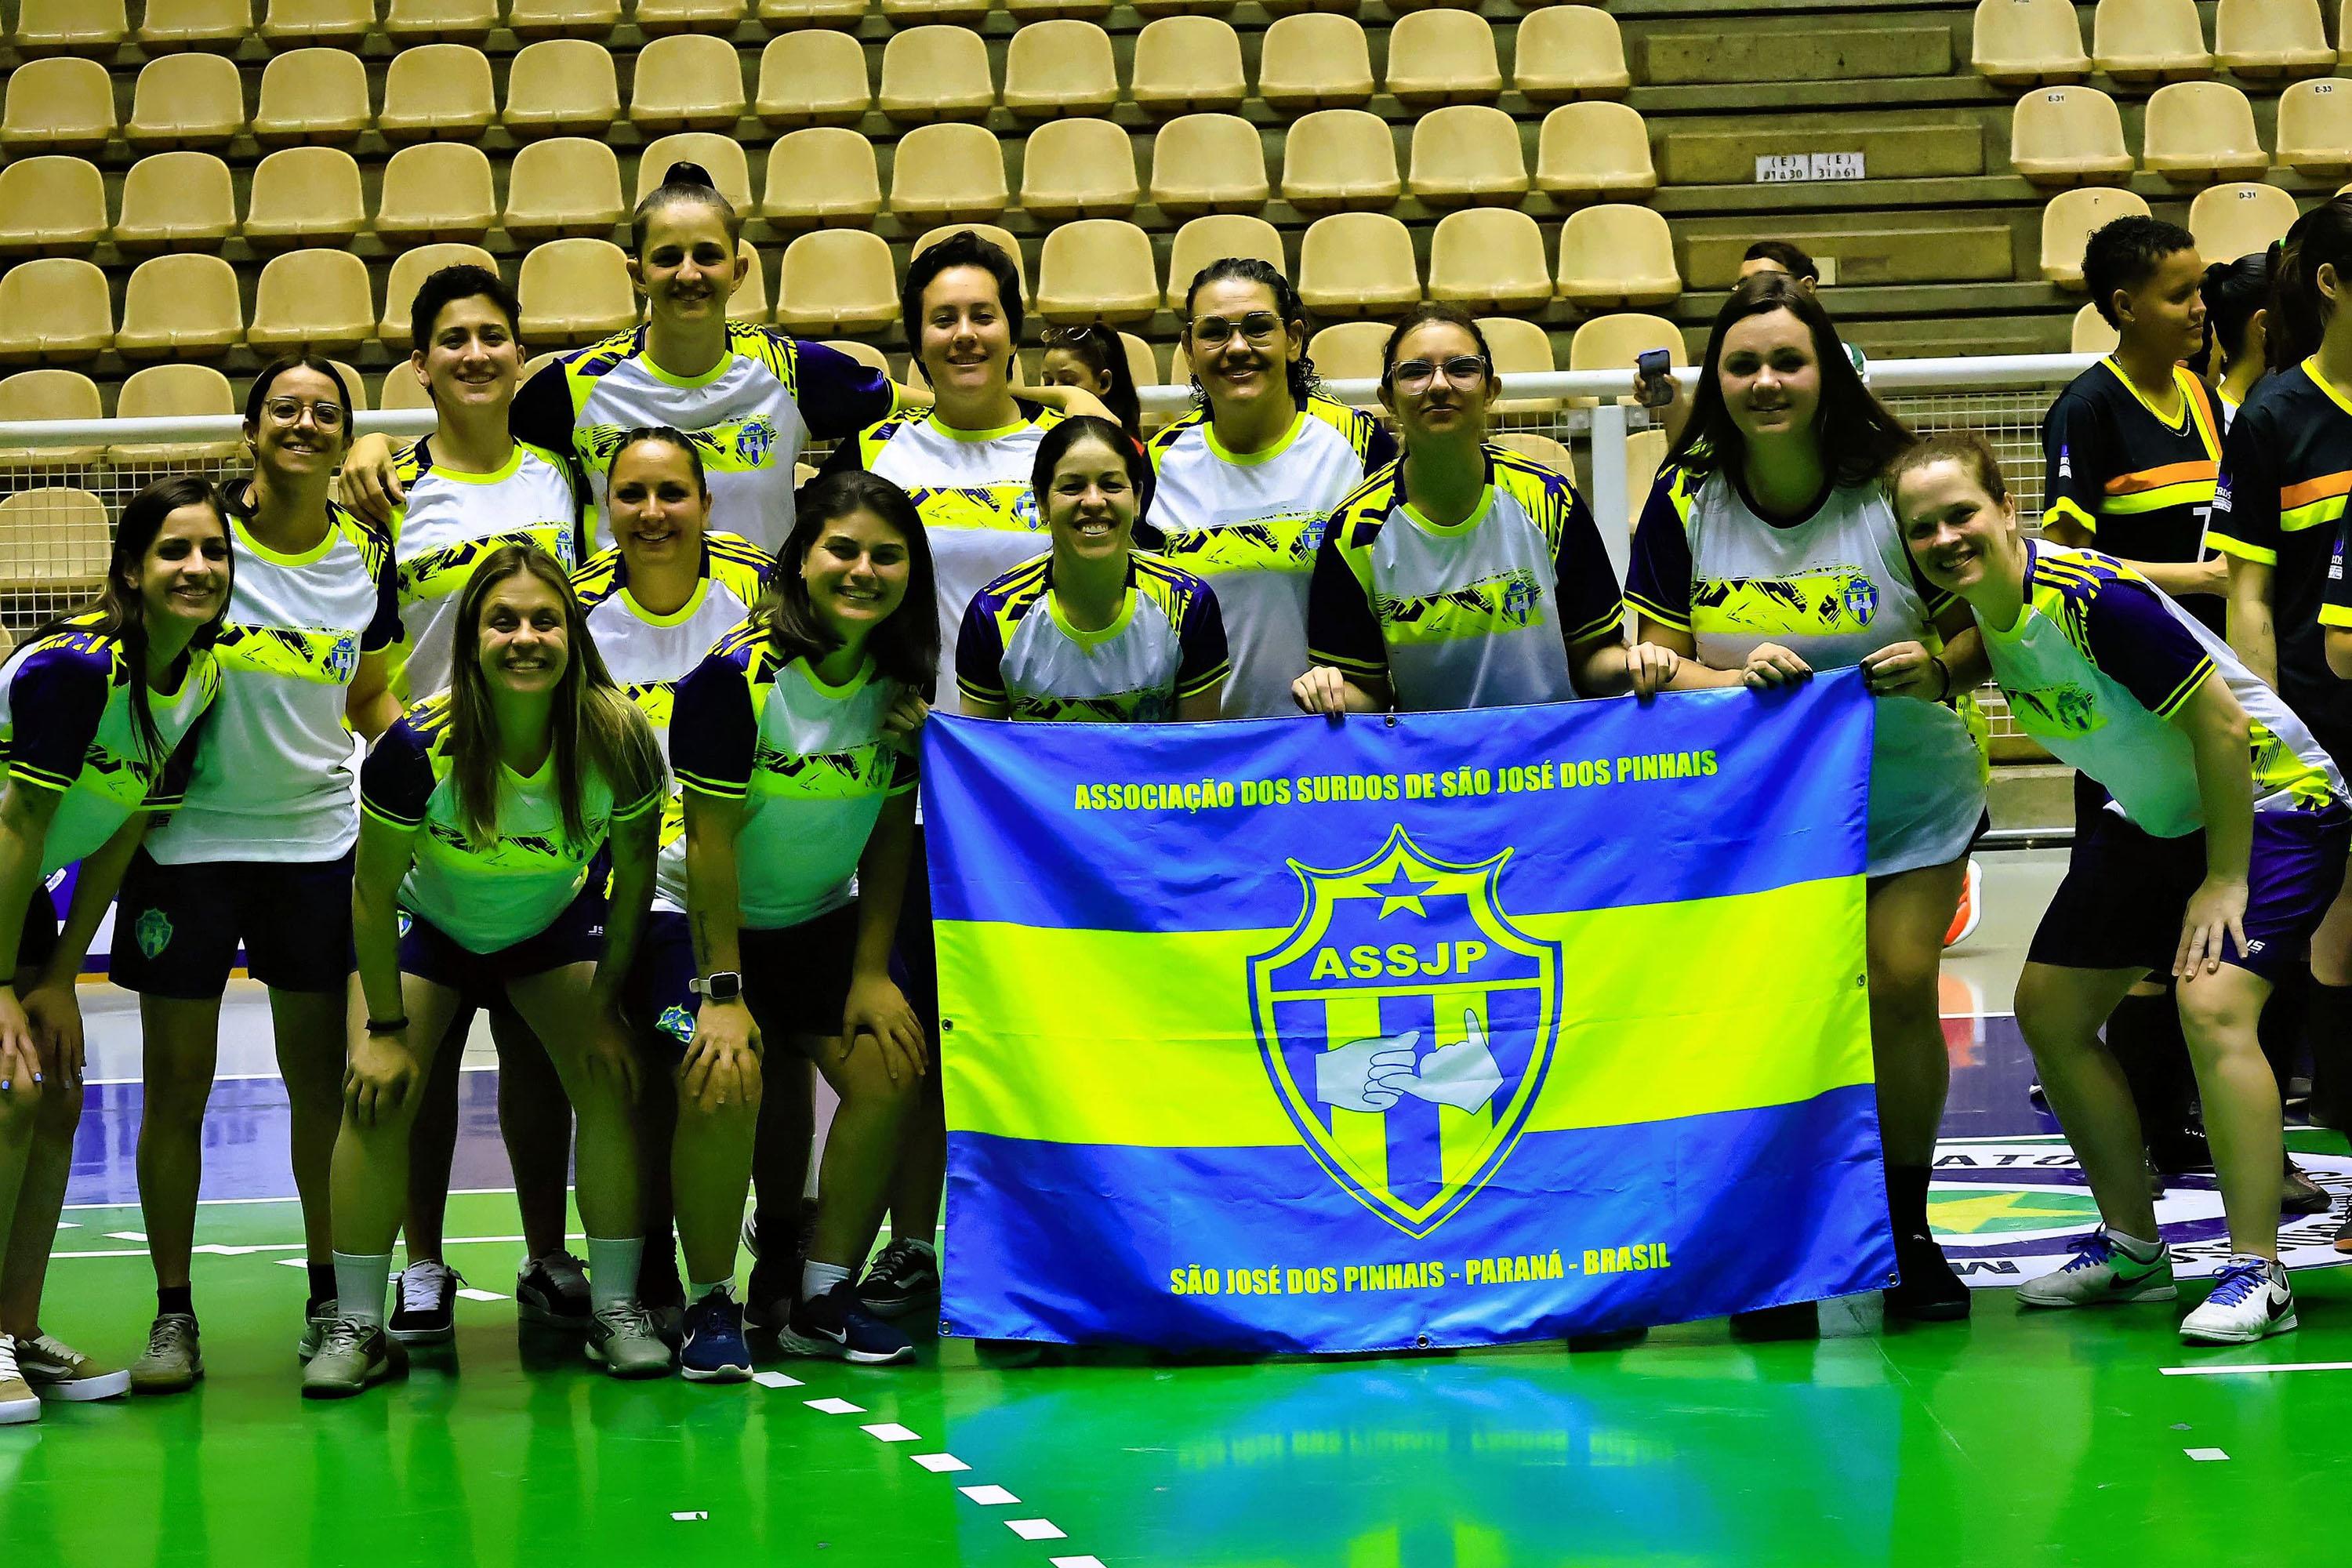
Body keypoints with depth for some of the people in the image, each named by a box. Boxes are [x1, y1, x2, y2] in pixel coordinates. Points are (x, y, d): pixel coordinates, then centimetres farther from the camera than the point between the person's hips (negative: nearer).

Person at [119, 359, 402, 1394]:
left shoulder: (368, 557, 3)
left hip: (317, 839, 2)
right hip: (187, 839, -2)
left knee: (320, 1075, 5)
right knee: (175, 1082, 2)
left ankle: (329, 1299, 16)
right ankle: (172, 1312, 11)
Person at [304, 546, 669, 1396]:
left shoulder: (619, 742, -27)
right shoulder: (418, 748, -33)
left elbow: (633, 876, -9)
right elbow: (372, 893, -19)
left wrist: (606, 1005, -6)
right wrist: (386, 1027, -14)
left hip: (556, 925, 2)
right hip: (426, 925, -2)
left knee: (609, 1085, -11)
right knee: (377, 1093, -15)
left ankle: (617, 1311, 4)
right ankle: (357, 1327, -4)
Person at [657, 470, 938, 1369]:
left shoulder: (903, 683, -7)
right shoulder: (737, 674, -22)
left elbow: (893, 831, -1)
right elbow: (711, 839, -21)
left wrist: (872, 973, -7)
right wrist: (722, 991, -22)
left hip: (825, 919, 5)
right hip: (706, 917, -5)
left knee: (888, 1070, -12)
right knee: (722, 1082, -25)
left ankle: (823, 1301, 2)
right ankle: (710, 1308, -7)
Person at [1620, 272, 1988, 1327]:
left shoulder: (1895, 487, -8)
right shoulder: (1684, 501, -4)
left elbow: (1985, 629, -1)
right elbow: (1659, 660, -3)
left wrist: (1936, 663, -23)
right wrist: (1734, 677, -23)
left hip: (1910, 791, -1)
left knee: (1900, 987, -11)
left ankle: (1907, 1232, 10)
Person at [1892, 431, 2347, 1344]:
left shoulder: (2093, 599, -30)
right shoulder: (1967, 614, -9)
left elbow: (2222, 725, -26)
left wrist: (2226, 880, -21)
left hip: (2269, 802, -9)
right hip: (2150, 819, 9)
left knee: (2212, 1004, -26)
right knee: (2049, 1009, 7)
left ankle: (2256, 1274, -18)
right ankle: (2133, 1247, 20)